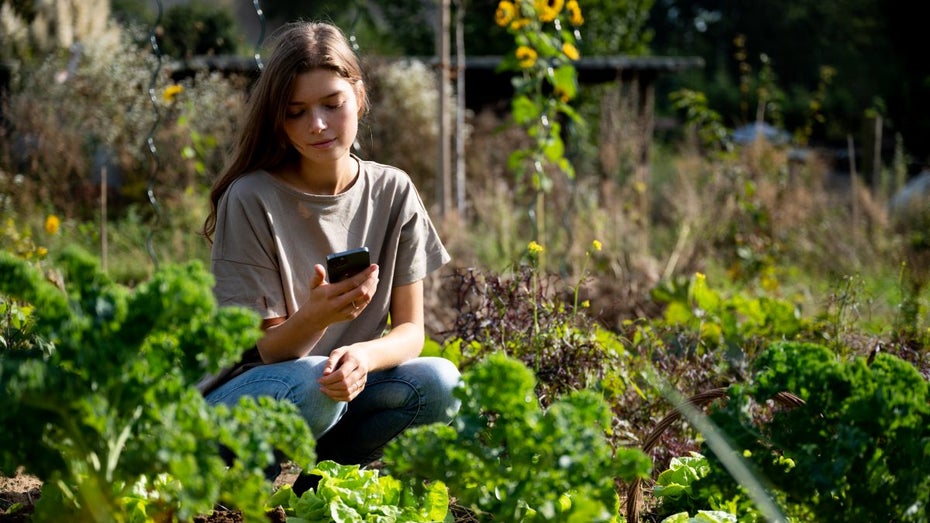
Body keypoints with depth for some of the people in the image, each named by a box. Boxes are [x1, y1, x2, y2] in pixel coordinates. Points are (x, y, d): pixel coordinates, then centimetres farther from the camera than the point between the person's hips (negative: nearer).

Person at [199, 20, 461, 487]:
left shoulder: (393, 192, -1)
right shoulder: (250, 199, -12)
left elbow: (410, 329, -3)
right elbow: (265, 350, -11)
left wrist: (363, 355, -27)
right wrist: (317, 316, -35)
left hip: (343, 392, 4)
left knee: (440, 382, -24)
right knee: (310, 383, -37)